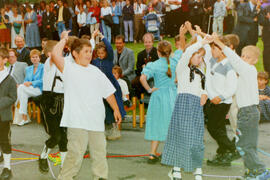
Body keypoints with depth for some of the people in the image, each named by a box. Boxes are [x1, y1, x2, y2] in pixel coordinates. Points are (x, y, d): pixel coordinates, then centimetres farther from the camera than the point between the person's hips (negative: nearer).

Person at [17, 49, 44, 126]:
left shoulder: (43, 67, 4)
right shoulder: (28, 69, 23)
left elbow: (42, 81, -7)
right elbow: (26, 81, 18)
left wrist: (31, 83, -18)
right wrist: (26, 83, -6)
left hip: (39, 90, -5)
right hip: (28, 90, 5)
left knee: (21, 87, -29)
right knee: (24, 94, -32)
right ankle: (24, 118, -33)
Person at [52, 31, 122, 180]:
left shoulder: (95, 71, 16)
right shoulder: (69, 68, 0)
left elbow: (108, 92, 20)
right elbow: (55, 54, -18)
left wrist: (115, 109, 15)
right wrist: (64, 39, -4)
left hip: (96, 121, 6)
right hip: (77, 121, -5)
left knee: (99, 151, 13)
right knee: (76, 153, -9)